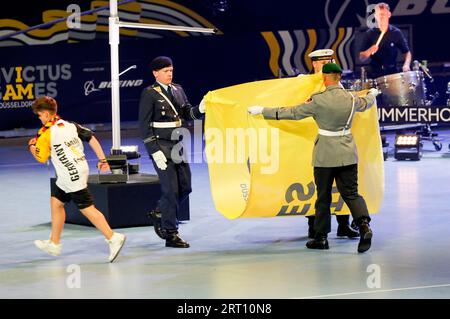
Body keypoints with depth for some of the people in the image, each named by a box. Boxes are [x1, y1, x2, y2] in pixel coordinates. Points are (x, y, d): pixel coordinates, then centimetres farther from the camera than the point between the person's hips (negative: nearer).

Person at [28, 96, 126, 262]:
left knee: (87, 209, -8)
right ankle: (54, 244, 26)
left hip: (72, 176, -9)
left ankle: (113, 238, -12)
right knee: (56, 201, 18)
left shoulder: (46, 133, -11)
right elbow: (92, 138, 5)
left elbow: (41, 158, -1)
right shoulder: (71, 125, 8)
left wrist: (32, 146, 18)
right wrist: (102, 159, 8)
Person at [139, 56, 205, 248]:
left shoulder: (177, 90, 12)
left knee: (185, 187, 8)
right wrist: (154, 151, -15)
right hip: (161, 146, -7)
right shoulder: (149, 94, -7)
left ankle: (159, 214, 31)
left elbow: (187, 113, 13)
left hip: (178, 144, 7)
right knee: (171, 189, -6)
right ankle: (171, 235, 3)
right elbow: (144, 125, -10)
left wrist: (200, 109, -9)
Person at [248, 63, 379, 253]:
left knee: (323, 196, 8)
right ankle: (364, 225, -17)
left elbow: (293, 113, -7)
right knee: (350, 193, 7)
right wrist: (372, 94, 49)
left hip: (325, 155, -3)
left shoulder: (319, 101, -14)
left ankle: (321, 237, 15)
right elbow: (365, 104, 24)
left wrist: (262, 111, 2)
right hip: (347, 153, 4)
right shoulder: (351, 99, 0)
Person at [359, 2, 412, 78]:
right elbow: (362, 58, 2)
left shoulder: (396, 33, 3)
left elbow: (407, 52, 9)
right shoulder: (369, 34, 2)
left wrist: (406, 65, -10)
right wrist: (369, 51, -18)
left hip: (392, 73, 1)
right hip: (374, 74, -1)